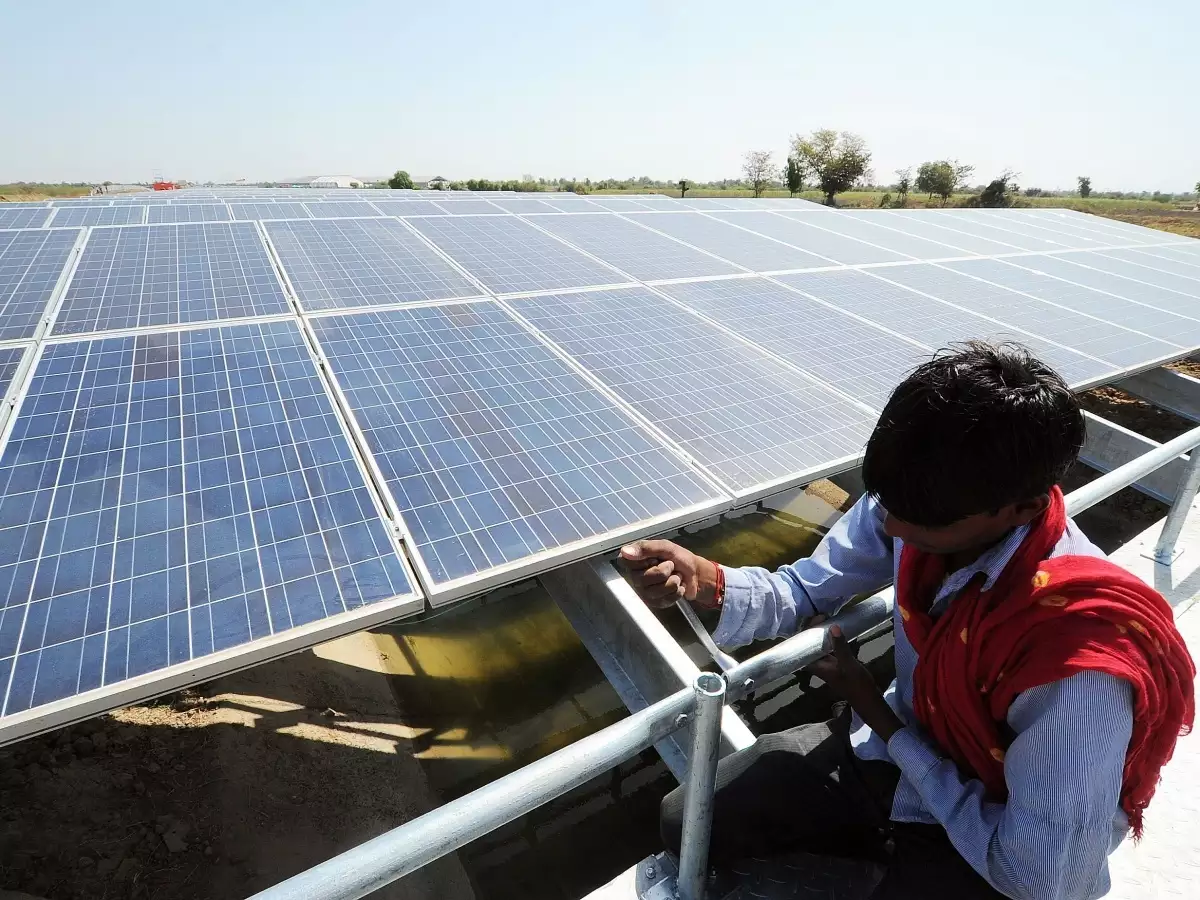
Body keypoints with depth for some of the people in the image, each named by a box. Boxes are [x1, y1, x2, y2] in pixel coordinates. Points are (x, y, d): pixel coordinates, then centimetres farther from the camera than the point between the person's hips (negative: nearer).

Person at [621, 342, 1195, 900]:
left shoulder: (1079, 665, -38)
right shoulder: (920, 500, -21)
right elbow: (807, 592, -9)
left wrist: (884, 725, -18)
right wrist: (703, 583, -29)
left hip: (982, 842, -4)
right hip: (896, 746, 5)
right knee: (684, 823, 6)